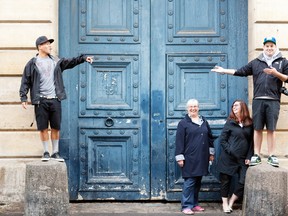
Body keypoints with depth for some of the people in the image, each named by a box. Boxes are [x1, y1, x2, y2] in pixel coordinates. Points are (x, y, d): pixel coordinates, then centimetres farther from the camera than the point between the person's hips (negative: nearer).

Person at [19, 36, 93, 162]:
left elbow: (70, 62, 14)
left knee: (56, 128, 5)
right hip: (41, 100, -3)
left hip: (55, 100, 3)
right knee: (43, 128, 1)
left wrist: (83, 58, 2)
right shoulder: (32, 63, 2)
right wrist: (23, 97, -7)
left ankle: (55, 152, 15)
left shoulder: (56, 61, 13)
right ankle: (46, 152, 13)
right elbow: (25, 81, 0)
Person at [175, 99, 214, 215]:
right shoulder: (183, 123, -2)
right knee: (189, 182, -7)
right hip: (190, 158, -5)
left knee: (198, 182, 11)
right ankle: (187, 206, -3)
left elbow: (210, 138, 20)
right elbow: (179, 141, -6)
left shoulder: (204, 122, 14)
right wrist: (180, 157, -11)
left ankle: (194, 204, 20)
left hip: (202, 158, 6)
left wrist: (211, 153, 16)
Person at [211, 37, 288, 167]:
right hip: (258, 100, 2)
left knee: (271, 129, 0)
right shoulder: (256, 62, 14)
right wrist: (224, 70, 11)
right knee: (257, 128, 2)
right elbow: (240, 72, 14)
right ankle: (256, 155, 7)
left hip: (273, 101, -1)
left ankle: (271, 156, 5)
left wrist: (276, 74, -12)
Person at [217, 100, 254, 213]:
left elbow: (251, 142, 7)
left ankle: (231, 201, 17)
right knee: (226, 180, 5)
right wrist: (231, 152, -11)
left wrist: (249, 157, -1)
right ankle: (225, 203, 20)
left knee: (243, 182, -3)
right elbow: (222, 140, -2)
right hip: (228, 158, -2)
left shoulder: (250, 124, 5)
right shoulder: (230, 122, -1)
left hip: (243, 159, 2)